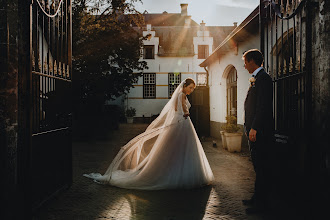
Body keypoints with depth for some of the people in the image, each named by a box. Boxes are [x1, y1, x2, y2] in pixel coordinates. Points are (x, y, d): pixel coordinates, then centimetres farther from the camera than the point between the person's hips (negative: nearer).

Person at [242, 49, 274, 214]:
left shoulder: (263, 78, -13)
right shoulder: (256, 79, 18)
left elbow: (263, 106, -20)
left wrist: (254, 128, -21)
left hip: (260, 131, -10)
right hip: (254, 130, 10)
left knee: (260, 166, -5)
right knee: (258, 166, 15)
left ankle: (261, 202, 2)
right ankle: (258, 198, 25)